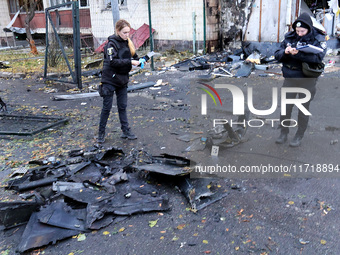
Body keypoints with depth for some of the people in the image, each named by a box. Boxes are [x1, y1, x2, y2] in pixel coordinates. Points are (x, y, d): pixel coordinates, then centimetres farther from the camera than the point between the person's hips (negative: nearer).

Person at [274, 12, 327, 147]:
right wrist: (285, 52, -21)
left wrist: (298, 53, -32)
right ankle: (283, 133, 21)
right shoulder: (289, 37, 3)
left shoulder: (318, 39, -6)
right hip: (290, 79, 3)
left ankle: (299, 136, 21)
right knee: (286, 107, 6)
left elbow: (318, 57, -22)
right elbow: (277, 55, 2)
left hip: (307, 81, -2)